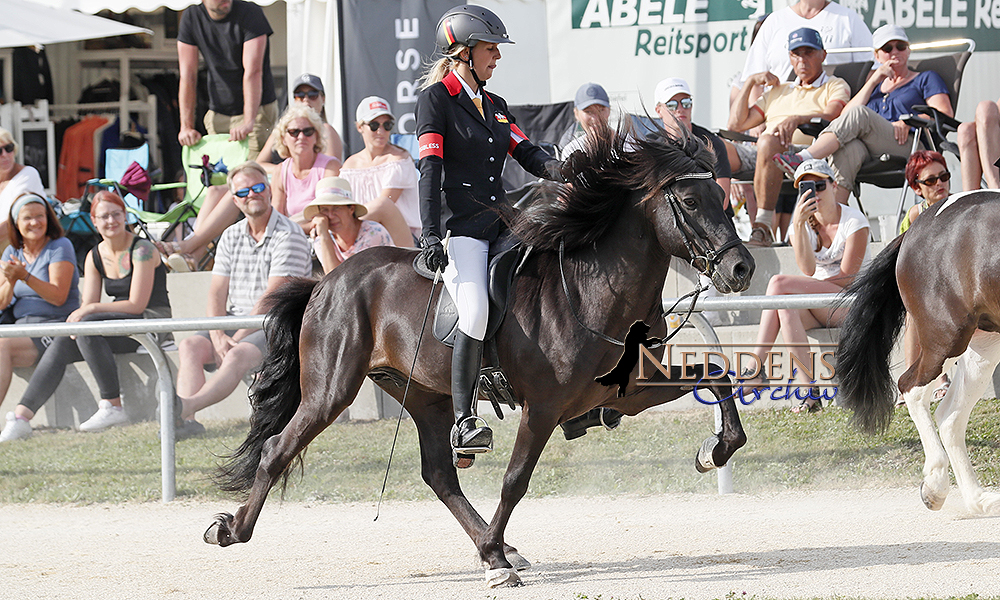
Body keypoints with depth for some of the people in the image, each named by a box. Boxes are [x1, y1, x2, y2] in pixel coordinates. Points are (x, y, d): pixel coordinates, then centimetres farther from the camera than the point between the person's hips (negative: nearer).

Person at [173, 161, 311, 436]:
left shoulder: (289, 236, -8)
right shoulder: (231, 237, 15)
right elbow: (216, 294, 7)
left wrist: (236, 339, -18)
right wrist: (218, 337, -12)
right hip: (235, 323, 6)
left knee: (237, 356, -34)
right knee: (190, 347, -20)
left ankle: (187, 406, -56)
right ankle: (187, 420, -39)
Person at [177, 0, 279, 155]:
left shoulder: (250, 13, -14)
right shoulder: (191, 18, -2)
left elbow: (253, 72, -23)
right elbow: (188, 76, -2)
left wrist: (248, 122, -31)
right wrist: (186, 126, -8)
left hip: (256, 111, -4)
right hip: (218, 113, 4)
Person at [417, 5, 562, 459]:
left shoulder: (494, 106, 22)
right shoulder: (436, 97, 0)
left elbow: (526, 153, 13)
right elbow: (431, 167, -10)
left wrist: (558, 170, -11)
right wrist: (430, 234, -20)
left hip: (502, 225, 8)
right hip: (461, 230, -8)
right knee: (476, 309, -28)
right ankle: (463, 423, -30)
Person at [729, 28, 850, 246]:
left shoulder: (835, 86, 19)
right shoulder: (778, 92, 34)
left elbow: (830, 118, -5)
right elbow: (736, 125, 27)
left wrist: (797, 119, -24)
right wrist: (750, 82, 22)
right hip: (762, 155, 5)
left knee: (768, 143, -40)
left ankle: (763, 226, -41)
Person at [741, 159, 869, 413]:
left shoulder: (853, 221, -5)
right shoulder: (803, 224, 8)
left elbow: (848, 277, -12)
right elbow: (808, 270, -11)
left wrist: (787, 288, -13)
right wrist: (799, 225, -26)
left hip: (850, 302, -5)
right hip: (817, 311, 5)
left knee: (779, 283, -27)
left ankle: (756, 369, -26)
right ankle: (809, 394, -41)